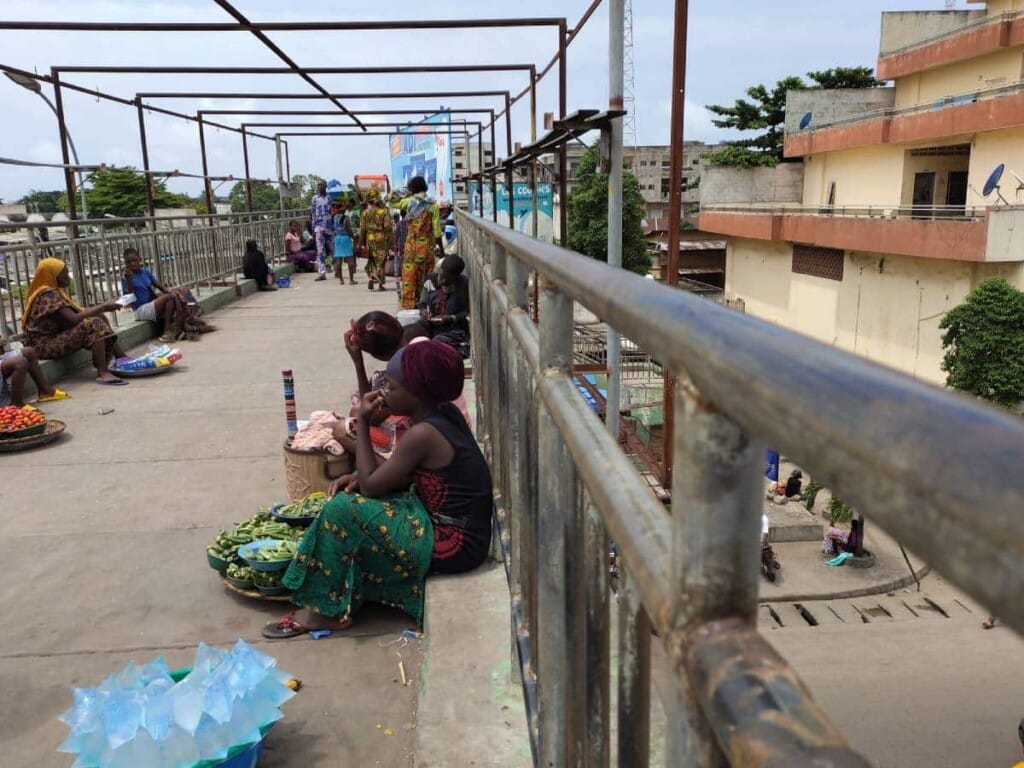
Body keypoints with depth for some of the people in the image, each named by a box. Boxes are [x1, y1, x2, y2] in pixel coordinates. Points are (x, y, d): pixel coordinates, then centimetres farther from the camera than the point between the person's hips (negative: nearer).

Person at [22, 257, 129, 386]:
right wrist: (102, 307, -20)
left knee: (98, 318, 5)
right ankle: (102, 373, -31)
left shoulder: (55, 291, 13)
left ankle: (122, 359, -4)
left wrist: (101, 308, -5)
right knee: (94, 324, -25)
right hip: (43, 345, -10)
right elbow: (73, 319, -27)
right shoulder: (48, 294, -17)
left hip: (54, 338, 10)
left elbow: (75, 313, 7)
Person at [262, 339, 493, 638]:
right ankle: (338, 604, 17)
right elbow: (409, 473, 13)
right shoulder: (444, 412, 3)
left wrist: (363, 423, -10)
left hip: (451, 544, -10)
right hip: (461, 529, 10)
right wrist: (361, 477, -2)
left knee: (343, 510, -12)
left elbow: (370, 484, -16)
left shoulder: (423, 433, -24)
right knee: (354, 496, 13)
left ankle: (326, 610, 5)